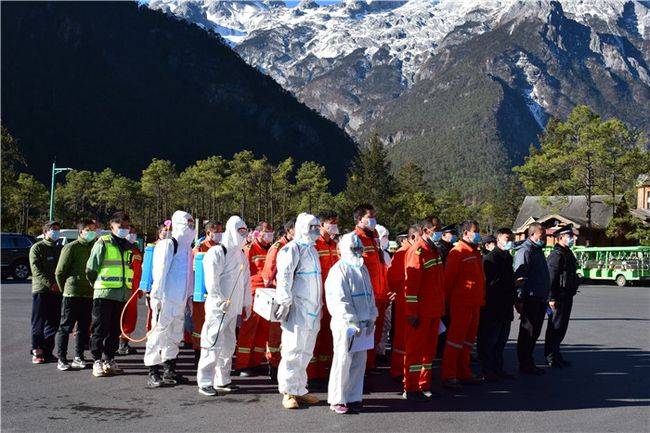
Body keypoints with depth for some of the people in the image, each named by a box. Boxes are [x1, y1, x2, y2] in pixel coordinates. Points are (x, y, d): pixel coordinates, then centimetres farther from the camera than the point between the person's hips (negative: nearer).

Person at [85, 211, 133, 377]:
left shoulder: (129, 247, 15)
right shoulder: (103, 243, -5)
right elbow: (91, 269, -4)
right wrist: (97, 285, 7)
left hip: (123, 294, 6)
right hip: (104, 294, -6)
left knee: (115, 330, 10)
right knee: (100, 329, -2)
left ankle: (109, 360, 19)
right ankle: (97, 361, 3)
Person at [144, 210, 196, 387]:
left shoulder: (187, 247, 16)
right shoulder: (167, 244, -10)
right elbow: (160, 271, -13)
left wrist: (189, 296, 20)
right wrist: (157, 296, -16)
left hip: (179, 300, 9)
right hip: (165, 299, -8)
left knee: (175, 335, 14)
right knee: (159, 332, -4)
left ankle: (169, 370, 25)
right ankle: (153, 373, 3)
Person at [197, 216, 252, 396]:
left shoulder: (241, 255, 18)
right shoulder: (217, 252, -8)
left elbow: (246, 281, 22)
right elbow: (211, 280, -17)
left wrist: (247, 303, 19)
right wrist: (220, 300, -23)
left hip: (234, 307, 8)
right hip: (218, 307, -8)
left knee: (228, 346, 13)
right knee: (213, 344, -9)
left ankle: (222, 380, 23)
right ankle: (204, 383, -4)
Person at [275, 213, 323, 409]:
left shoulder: (312, 250, 18)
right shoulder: (292, 249, -9)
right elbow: (284, 277, -16)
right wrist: (284, 303, -20)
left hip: (312, 311, 9)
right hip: (297, 310, -9)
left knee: (306, 353, 13)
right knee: (293, 351, -5)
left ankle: (300, 389, 22)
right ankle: (288, 392, 4)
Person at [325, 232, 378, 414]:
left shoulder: (362, 269, 15)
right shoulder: (339, 270, -9)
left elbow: (370, 295, 19)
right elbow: (338, 301, -15)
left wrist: (371, 318, 8)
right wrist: (351, 322, -19)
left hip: (363, 324, 7)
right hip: (345, 325, -7)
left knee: (359, 362, 10)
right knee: (343, 362, -2)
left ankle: (353, 397, 21)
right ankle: (337, 400, 8)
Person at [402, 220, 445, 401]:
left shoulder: (434, 251, 15)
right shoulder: (418, 251, -13)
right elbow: (411, 284, -18)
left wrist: (441, 307, 18)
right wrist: (412, 312, -20)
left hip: (434, 310, 9)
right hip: (420, 311, -9)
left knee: (429, 348, 14)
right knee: (415, 348, -1)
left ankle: (424, 386, 24)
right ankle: (411, 389, 7)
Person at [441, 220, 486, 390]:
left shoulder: (475, 253, 16)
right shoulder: (458, 251, -13)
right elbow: (448, 277, -14)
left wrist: (481, 299, 19)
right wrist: (448, 299, -10)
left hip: (474, 303, 9)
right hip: (461, 303, -9)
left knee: (468, 338, 14)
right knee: (456, 338, -6)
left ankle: (464, 374, 24)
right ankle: (448, 376, -1)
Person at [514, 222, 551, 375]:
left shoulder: (537, 250, 19)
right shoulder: (525, 251, -12)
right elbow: (519, 278, -18)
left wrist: (545, 298, 24)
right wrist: (520, 300, -22)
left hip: (539, 300, 10)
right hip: (530, 299, -10)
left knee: (534, 333, 14)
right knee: (527, 333, -3)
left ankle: (528, 362, 22)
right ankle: (525, 364, 4)